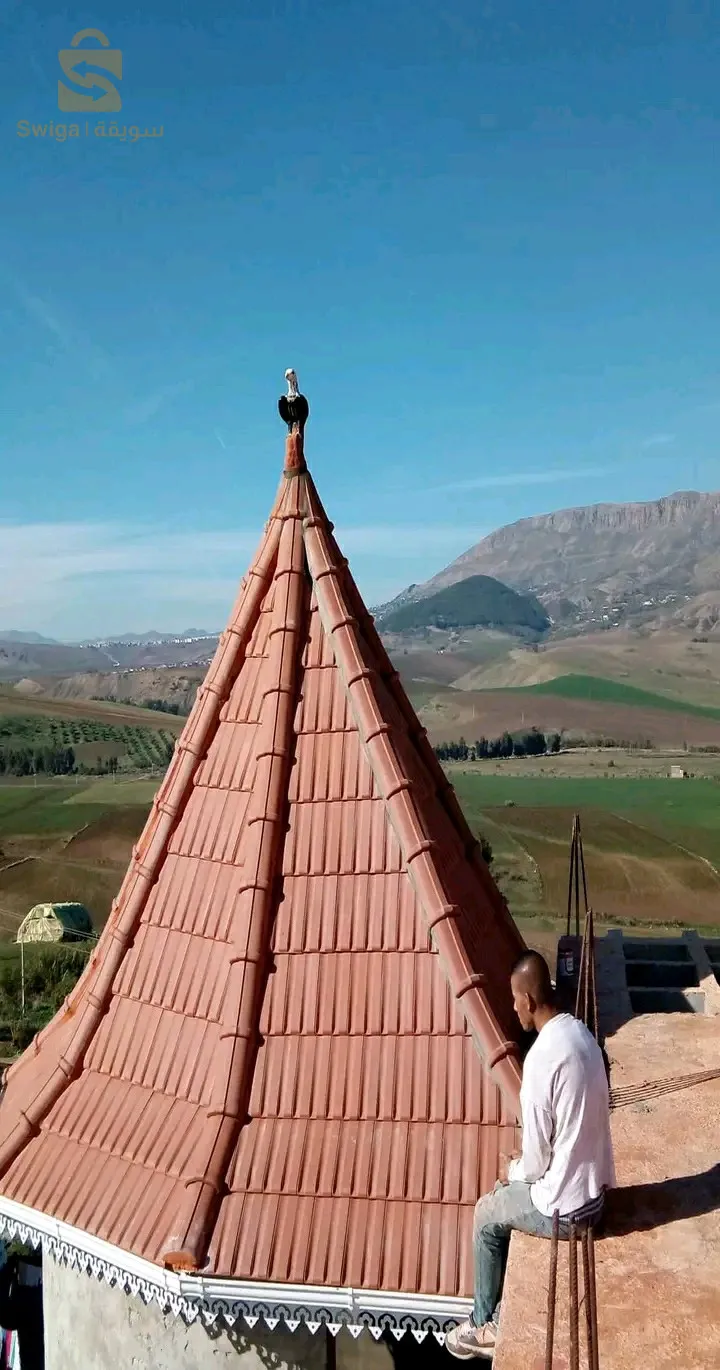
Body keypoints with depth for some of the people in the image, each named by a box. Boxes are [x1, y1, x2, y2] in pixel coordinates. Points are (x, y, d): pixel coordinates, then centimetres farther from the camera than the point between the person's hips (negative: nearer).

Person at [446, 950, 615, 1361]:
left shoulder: (541, 1058, -27)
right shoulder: (581, 1032, 0)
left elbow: (537, 1157, -18)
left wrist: (515, 1171, 4)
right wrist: (523, 1167, 17)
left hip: (565, 1206, -8)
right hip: (596, 1190, 8)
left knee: (487, 1214, 16)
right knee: (509, 1191, 27)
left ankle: (485, 1326, 30)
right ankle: (501, 1314, 36)